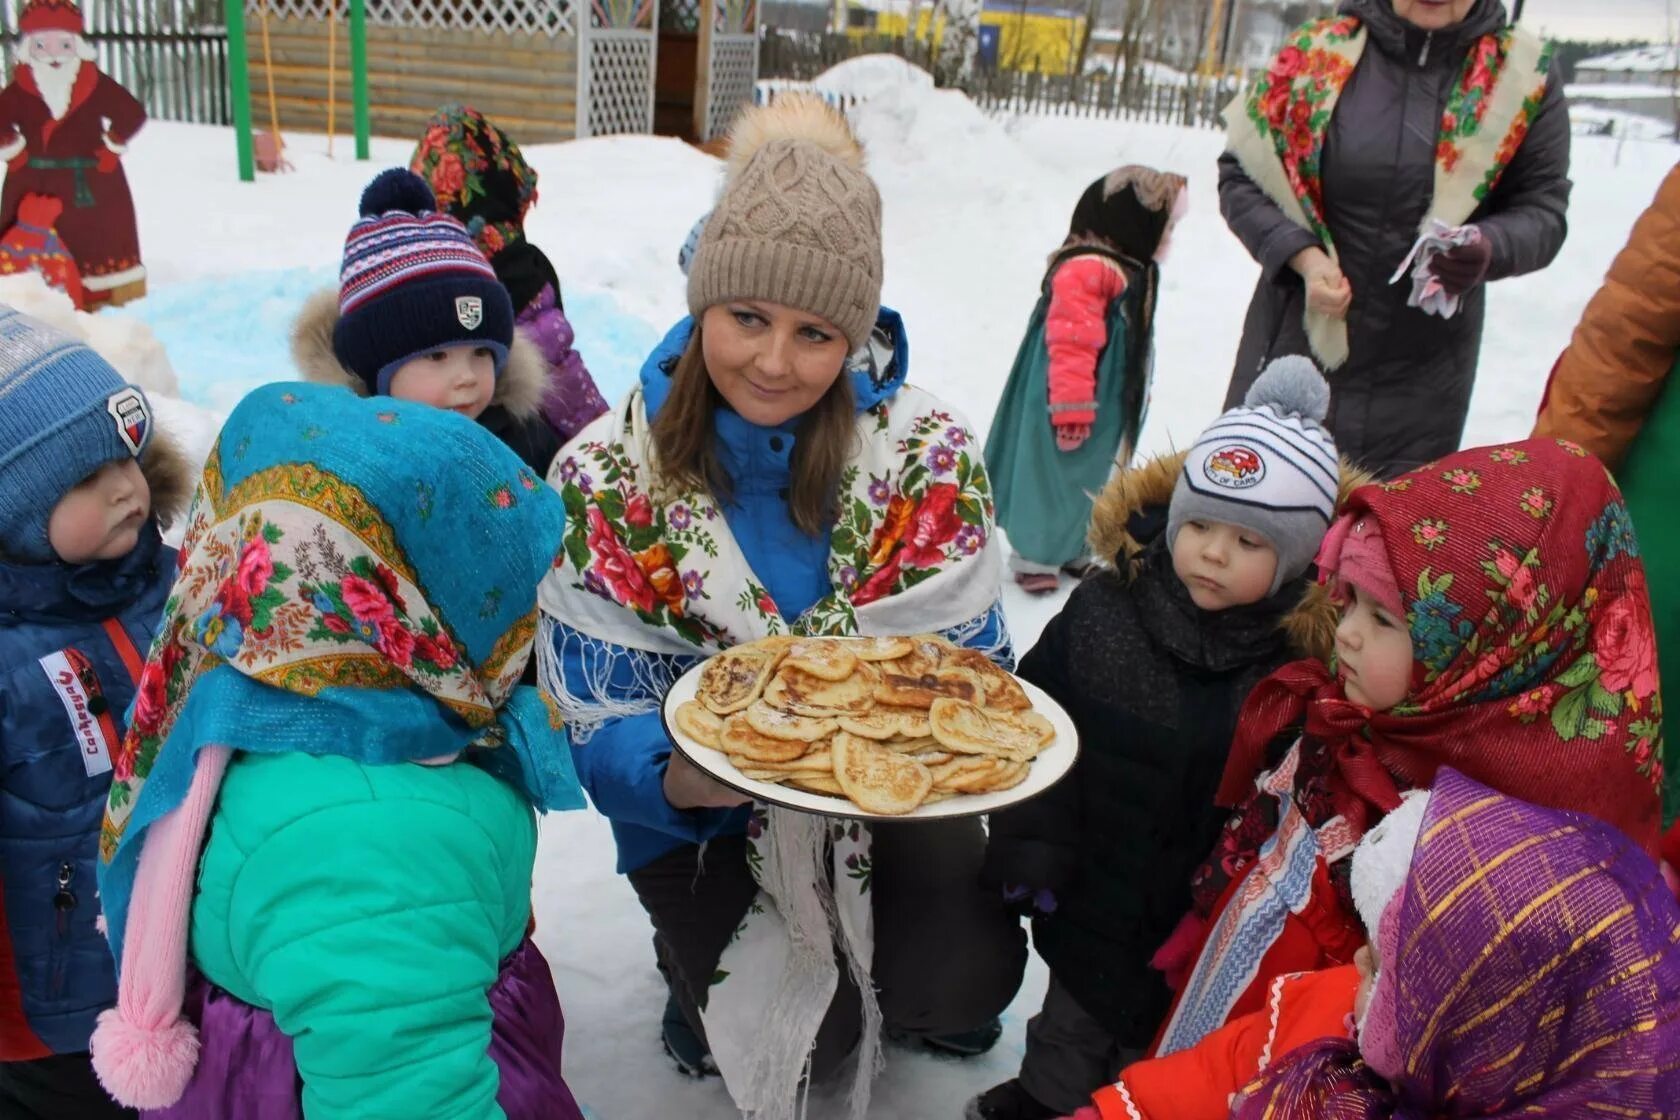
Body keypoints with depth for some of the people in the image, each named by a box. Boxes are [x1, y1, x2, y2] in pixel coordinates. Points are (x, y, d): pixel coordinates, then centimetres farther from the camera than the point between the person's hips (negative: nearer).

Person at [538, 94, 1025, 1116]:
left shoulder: (928, 454, -12)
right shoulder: (606, 482, -13)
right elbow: (603, 720, -12)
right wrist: (678, 778, -35)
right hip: (706, 816, 0)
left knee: (966, 980, -21)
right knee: (795, 1038, -16)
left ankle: (901, 989, 17)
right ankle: (704, 960, 19)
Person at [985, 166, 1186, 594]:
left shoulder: (1131, 272, 1)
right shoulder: (1085, 271, -16)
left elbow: (1132, 347, 7)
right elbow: (1071, 345, -16)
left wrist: (1137, 397, 10)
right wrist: (1071, 408, -12)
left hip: (1109, 409, 5)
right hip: (1078, 410, -5)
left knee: (1096, 479, 16)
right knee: (1055, 478, 8)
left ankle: (1075, 548, 28)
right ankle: (1034, 556, 20)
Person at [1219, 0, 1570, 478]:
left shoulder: (1527, 75, -1)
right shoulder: (1318, 52, -4)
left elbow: (1542, 209, 3)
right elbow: (1240, 173, 0)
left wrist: (1488, 247, -21)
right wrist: (1301, 255, -16)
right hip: (1296, 338, 0)